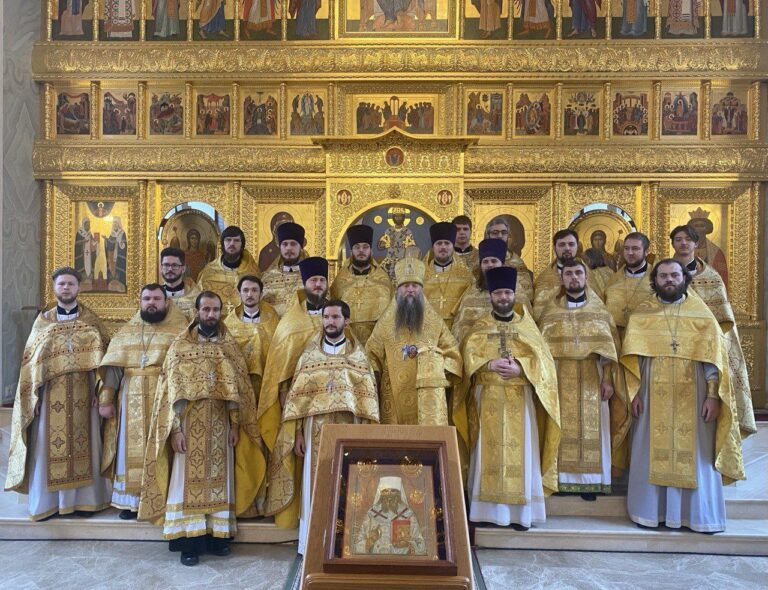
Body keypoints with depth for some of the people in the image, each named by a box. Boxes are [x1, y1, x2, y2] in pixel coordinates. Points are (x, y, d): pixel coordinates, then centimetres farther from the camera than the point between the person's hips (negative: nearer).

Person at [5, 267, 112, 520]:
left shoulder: (91, 320, 5)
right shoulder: (43, 320, 7)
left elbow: (101, 356, 1)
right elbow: (31, 360, 5)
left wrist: (99, 389, -8)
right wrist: (34, 395, -3)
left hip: (82, 395, -1)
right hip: (51, 395, 1)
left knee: (83, 444, 3)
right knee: (48, 446, 3)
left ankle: (83, 498, 14)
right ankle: (48, 501, 15)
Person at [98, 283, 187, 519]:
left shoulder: (181, 332, 1)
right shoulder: (125, 333, 12)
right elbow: (111, 368, 8)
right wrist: (105, 400, 1)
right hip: (132, 402, 3)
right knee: (132, 450, 7)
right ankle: (131, 500, 17)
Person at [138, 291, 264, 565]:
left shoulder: (230, 347, 5)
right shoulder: (180, 345, -3)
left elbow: (238, 389, 6)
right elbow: (171, 390, -6)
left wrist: (236, 425, 0)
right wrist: (175, 429, -12)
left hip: (220, 425, 3)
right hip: (190, 424, -2)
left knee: (218, 480, 8)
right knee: (189, 480, 1)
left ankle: (217, 536, 19)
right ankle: (189, 542, 9)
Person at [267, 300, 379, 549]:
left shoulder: (359, 355, 5)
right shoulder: (309, 354, 7)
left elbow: (369, 397, 2)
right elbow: (296, 395, 3)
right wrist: (297, 433, -4)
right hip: (316, 430, 0)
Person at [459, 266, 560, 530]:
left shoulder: (526, 326, 10)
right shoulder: (479, 327, 9)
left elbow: (542, 358, 2)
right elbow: (468, 355, -2)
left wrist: (520, 368, -15)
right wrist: (491, 364, -19)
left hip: (520, 399, 0)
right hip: (489, 399, 0)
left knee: (520, 450, -1)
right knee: (490, 451, -1)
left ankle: (520, 512, 6)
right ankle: (490, 510, 6)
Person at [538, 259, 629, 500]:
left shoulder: (600, 311, 6)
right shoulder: (550, 312, 6)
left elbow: (611, 348, 3)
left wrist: (608, 380, -5)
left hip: (592, 383, 0)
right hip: (560, 382, 0)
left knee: (592, 431, 2)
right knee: (562, 430, 0)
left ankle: (589, 481, 13)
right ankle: (562, 479, 9)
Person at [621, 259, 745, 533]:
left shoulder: (700, 313, 3)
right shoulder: (641, 315, 4)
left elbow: (713, 357, -1)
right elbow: (631, 357, 2)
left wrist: (712, 395, -9)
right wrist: (634, 392, -7)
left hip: (692, 397, 0)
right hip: (654, 397, 0)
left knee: (695, 455, 5)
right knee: (653, 454, 4)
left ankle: (697, 514, 18)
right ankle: (653, 512, 15)